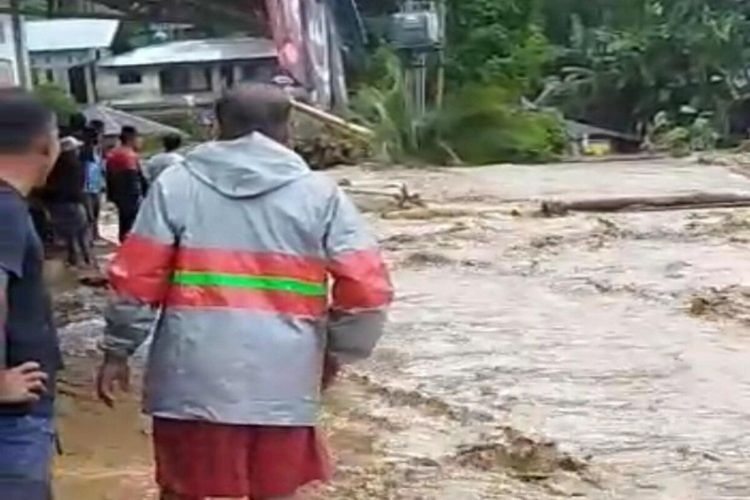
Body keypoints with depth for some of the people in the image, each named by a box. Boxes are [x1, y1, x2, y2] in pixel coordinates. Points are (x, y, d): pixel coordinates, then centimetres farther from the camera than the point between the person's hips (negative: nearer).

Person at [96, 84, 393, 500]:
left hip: (192, 375, 0)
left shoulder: (175, 185, 2)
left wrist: (118, 349, 11)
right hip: (282, 380, 1)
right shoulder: (320, 194, 2)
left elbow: (136, 278, -1)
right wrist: (337, 351, 12)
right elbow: (366, 288, -3)